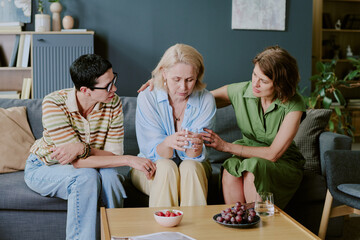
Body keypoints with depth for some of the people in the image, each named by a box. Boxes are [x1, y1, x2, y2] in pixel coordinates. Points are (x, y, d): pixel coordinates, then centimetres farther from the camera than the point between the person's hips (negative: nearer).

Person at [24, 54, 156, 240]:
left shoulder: (113, 103, -15)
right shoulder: (54, 104, -27)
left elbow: (114, 154, -17)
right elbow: (77, 161, -31)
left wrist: (83, 149, -37)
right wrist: (129, 160, -36)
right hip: (44, 168, -3)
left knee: (110, 175, -30)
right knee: (86, 176, -34)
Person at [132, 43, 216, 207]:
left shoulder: (206, 100, -12)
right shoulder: (146, 98, -14)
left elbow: (195, 156, -16)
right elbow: (153, 152, -17)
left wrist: (197, 146, -41)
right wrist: (168, 143, -41)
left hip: (193, 167, 1)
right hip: (151, 166, -1)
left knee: (190, 166, -31)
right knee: (167, 167, -32)